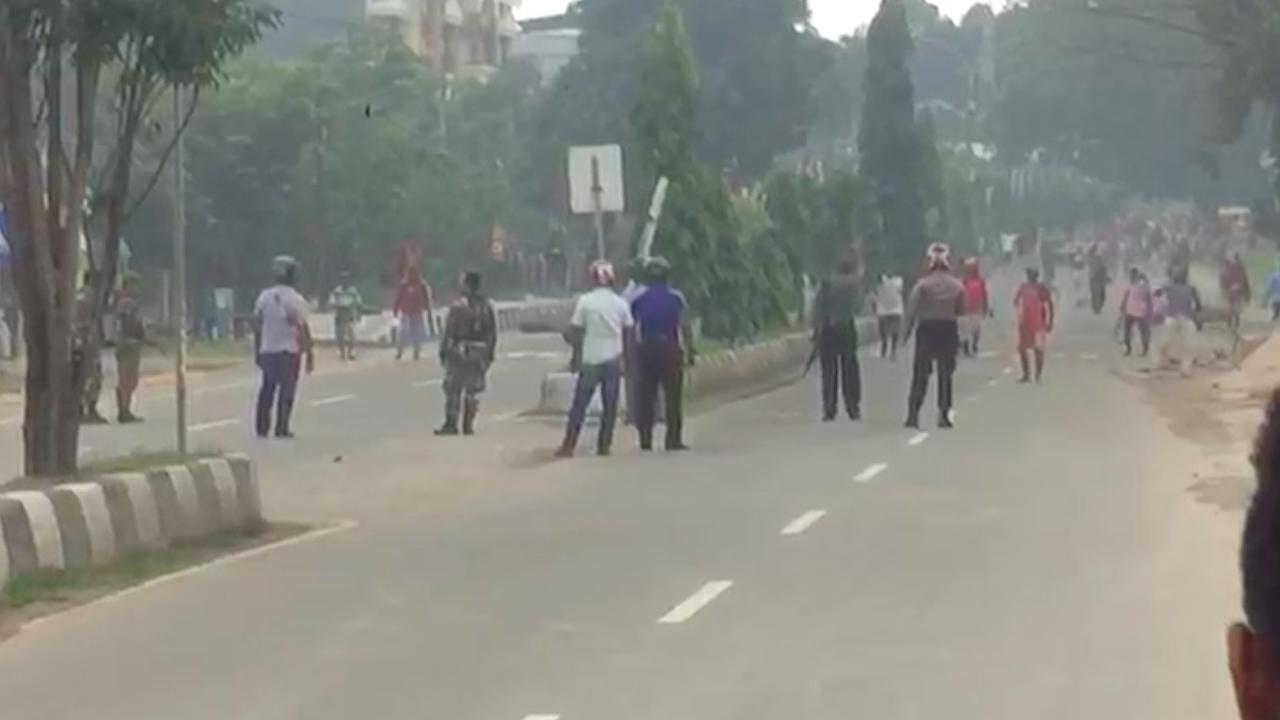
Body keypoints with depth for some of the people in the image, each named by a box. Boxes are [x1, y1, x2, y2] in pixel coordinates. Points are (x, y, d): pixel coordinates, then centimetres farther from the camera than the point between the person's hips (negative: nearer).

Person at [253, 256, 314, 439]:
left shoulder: (264, 297, 3)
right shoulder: (296, 300, -12)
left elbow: (257, 326, 7)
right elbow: (302, 328, -14)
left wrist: (257, 351, 17)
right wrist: (310, 353, -8)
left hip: (267, 350, 4)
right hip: (289, 350, -4)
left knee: (267, 388, 14)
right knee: (286, 390, 3)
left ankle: (261, 428, 15)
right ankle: (282, 429, 2)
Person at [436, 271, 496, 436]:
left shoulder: (458, 306, -11)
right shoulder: (487, 306, 4)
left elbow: (448, 331, -11)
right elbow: (493, 334, 7)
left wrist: (443, 351, -3)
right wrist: (490, 354, 14)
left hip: (459, 353, -4)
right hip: (480, 354, 4)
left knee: (453, 389, 1)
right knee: (473, 391, 10)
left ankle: (451, 424, -3)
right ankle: (469, 425, 10)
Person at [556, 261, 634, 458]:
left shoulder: (585, 301, -6)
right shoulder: (620, 303, 0)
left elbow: (574, 331, -6)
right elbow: (628, 332, 4)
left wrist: (576, 355, 5)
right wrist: (626, 357, 13)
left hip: (590, 360, -1)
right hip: (613, 359, 1)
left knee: (579, 404, 6)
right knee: (609, 406, 8)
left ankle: (569, 445, 4)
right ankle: (604, 445, 7)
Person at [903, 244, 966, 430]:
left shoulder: (923, 284, -10)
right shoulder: (957, 286, -3)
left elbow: (912, 308, -12)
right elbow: (961, 311, 1)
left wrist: (908, 329, -6)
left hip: (926, 330, -1)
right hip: (949, 329, 1)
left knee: (921, 373, 5)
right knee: (945, 374, 9)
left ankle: (913, 412, -2)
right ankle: (943, 414, 7)